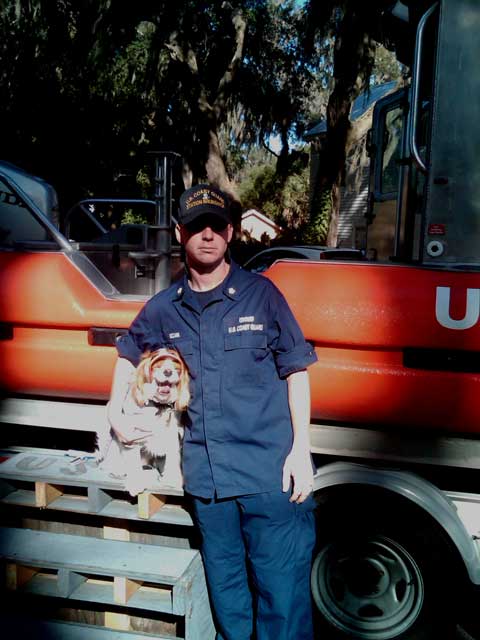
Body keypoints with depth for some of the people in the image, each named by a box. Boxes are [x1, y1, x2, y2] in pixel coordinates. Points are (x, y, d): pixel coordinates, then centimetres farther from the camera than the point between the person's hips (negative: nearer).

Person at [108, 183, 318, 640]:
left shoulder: (261, 294, -1)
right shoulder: (163, 308, 7)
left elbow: (296, 369, 1)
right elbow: (129, 353, 26)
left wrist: (301, 449, -6)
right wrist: (115, 412, 14)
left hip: (269, 473, -3)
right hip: (206, 477, 3)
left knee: (282, 590, 3)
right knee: (226, 594, 18)